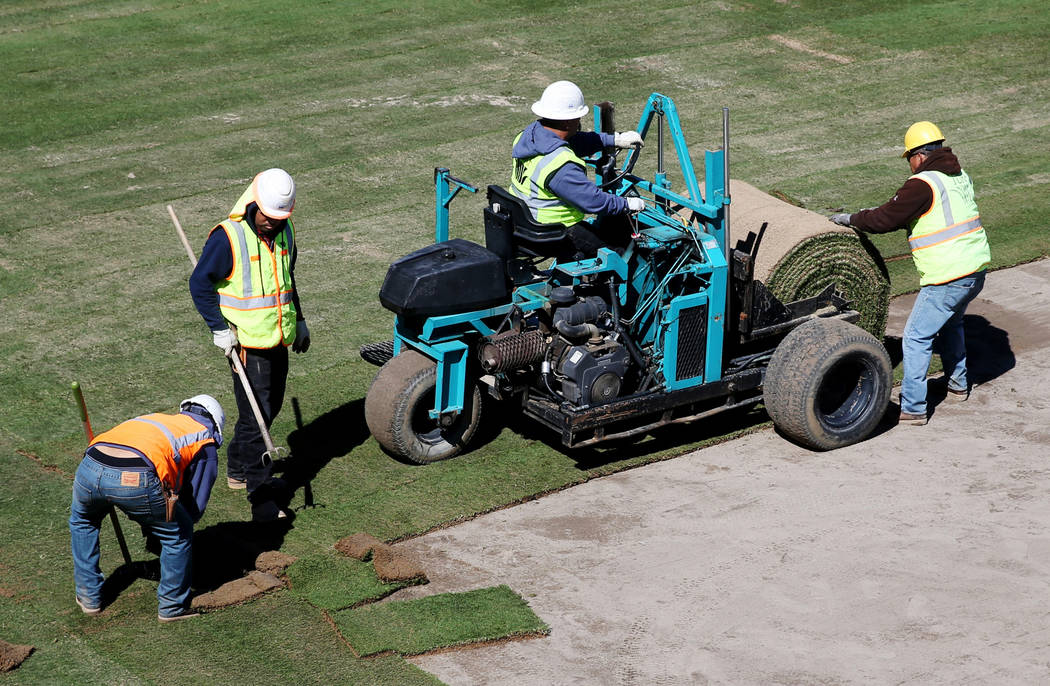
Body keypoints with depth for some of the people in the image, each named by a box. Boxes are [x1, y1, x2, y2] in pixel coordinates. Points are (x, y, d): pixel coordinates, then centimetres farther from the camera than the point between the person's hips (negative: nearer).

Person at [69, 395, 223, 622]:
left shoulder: (154, 418, 40)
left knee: (82, 521, 37)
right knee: (178, 534, 21)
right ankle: (171, 607, 27)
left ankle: (88, 597, 39)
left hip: (90, 467, 5)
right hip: (136, 479, -5)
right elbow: (196, 506, 25)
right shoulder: (205, 443, 26)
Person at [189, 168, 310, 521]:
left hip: (279, 341, 8)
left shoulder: (284, 232, 6)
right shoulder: (228, 238, -17)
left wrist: (299, 320, 25)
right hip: (248, 345, -8)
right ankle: (262, 497, -2)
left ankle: (237, 466, 37)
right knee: (255, 416, -6)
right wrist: (219, 328, -16)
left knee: (270, 407, 18)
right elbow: (200, 283, -12)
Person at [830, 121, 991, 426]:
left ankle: (912, 408, -1)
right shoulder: (960, 177, 12)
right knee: (950, 324, 31)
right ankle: (958, 384, 42)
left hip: (948, 279, -9)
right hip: (977, 269, 9)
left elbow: (884, 220, -15)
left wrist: (851, 219, 1)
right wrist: (882, 211, 21)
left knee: (917, 337, -1)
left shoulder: (923, 185, -15)